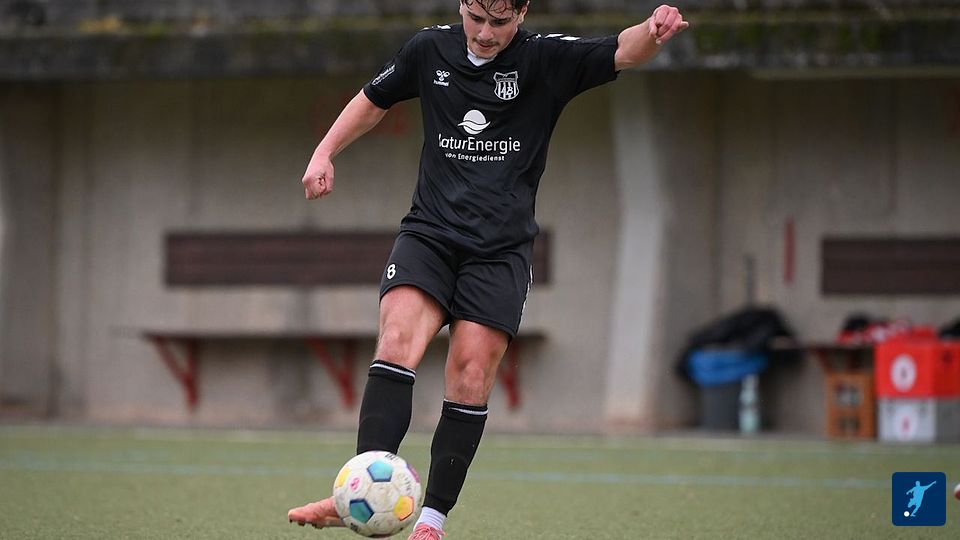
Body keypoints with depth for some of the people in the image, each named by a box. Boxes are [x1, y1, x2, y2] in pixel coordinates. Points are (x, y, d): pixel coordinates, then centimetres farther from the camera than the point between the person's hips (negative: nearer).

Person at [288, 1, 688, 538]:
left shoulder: (546, 59, -2)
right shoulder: (430, 49, 6)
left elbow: (621, 53, -15)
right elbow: (375, 99, 23)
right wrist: (325, 154, 15)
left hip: (501, 249, -1)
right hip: (429, 233, 1)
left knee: (471, 373, -9)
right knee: (398, 340, -21)